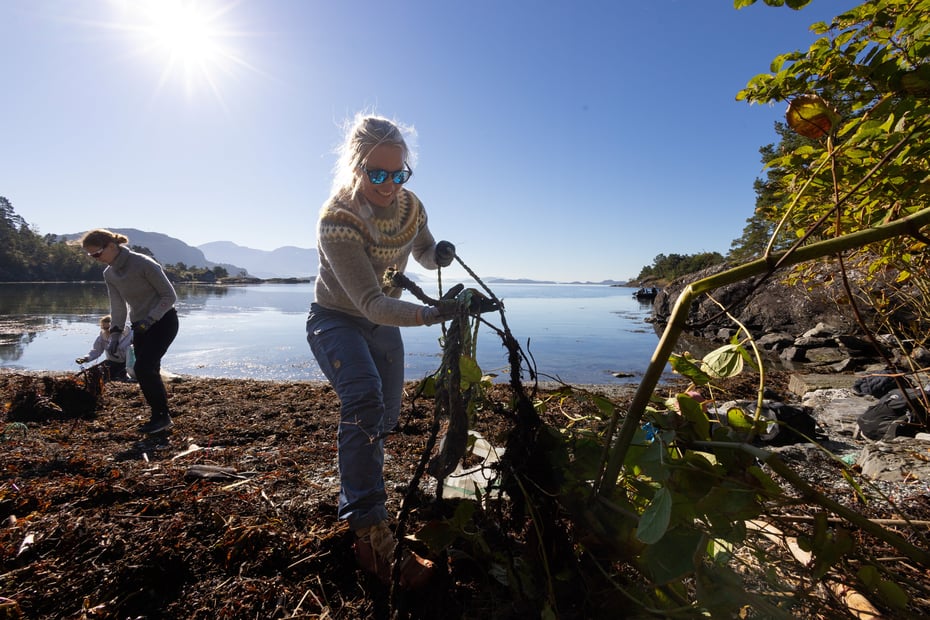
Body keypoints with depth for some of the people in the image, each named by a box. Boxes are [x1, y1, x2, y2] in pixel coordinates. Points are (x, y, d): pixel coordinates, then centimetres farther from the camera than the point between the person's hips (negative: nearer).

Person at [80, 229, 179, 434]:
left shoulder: (144, 264, -19)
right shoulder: (109, 274, 4)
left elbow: (169, 295, -15)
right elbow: (118, 307, 9)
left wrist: (150, 319, -23)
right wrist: (115, 334, -2)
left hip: (163, 321, -7)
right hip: (140, 325, 7)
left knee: (143, 367, -16)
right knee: (147, 372, 4)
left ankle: (162, 416, -3)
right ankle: (160, 417, 16)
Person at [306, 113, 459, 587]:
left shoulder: (410, 206, -12)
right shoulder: (337, 221, -30)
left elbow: (423, 253, 6)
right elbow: (371, 302, -36)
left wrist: (439, 254, -19)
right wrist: (429, 314, -52)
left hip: (383, 322, 6)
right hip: (336, 320, -6)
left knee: (386, 416, 16)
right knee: (364, 399, -32)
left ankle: (356, 485, 47)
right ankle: (367, 522, -20)